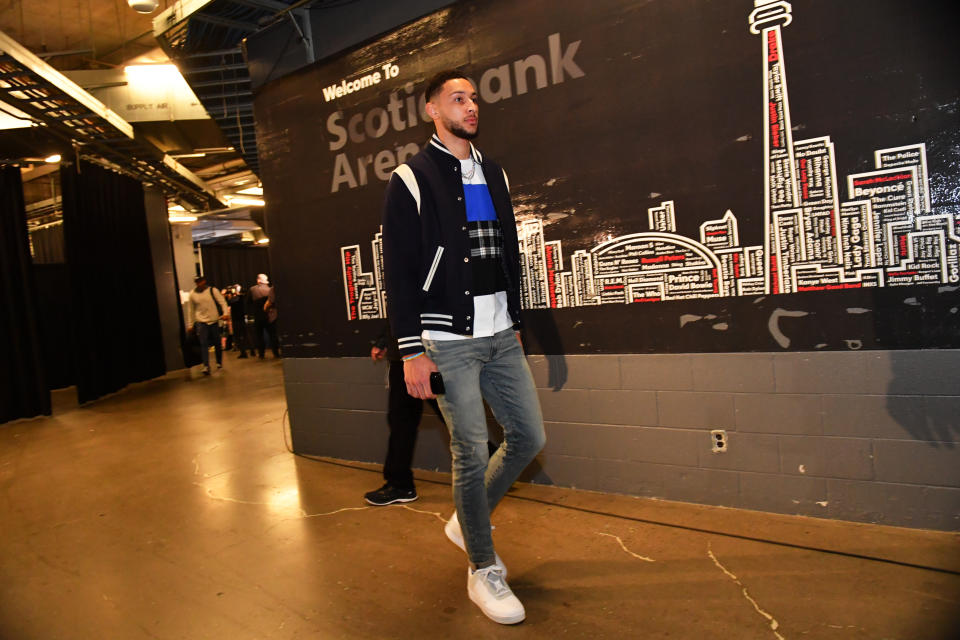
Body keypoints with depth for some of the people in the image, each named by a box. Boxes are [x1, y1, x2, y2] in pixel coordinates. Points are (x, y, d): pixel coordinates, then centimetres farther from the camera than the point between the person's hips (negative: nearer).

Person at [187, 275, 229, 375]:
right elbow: (190, 310, 13)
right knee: (203, 344, -11)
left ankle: (219, 363, 28)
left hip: (214, 321, 0)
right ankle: (206, 367, -15)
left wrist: (225, 313, -23)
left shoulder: (213, 290, -2)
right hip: (201, 322, 0)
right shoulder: (192, 294, 4)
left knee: (217, 343, 10)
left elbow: (222, 302, -6)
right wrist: (190, 324, 12)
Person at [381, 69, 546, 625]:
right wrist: (411, 350, -13)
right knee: (472, 451, -1)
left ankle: (468, 520, 32)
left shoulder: (494, 174, 15)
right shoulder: (412, 179, -4)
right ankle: (484, 568, 20)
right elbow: (399, 270, -9)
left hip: (501, 336, 7)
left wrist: (515, 322, 16)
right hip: (449, 341, -6)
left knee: (530, 437, 8)